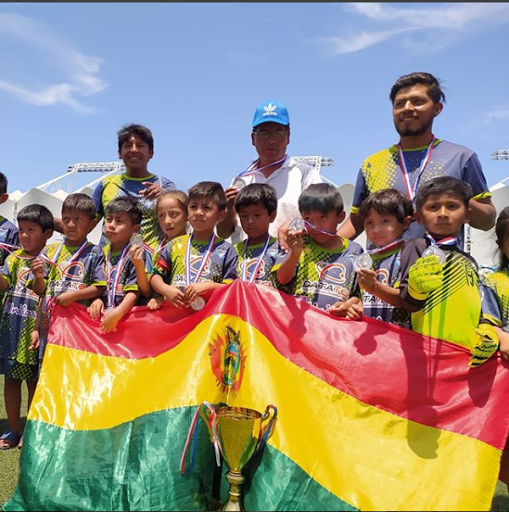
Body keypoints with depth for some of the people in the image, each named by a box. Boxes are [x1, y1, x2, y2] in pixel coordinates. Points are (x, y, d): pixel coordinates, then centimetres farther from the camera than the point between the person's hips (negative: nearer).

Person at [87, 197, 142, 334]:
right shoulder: (103, 252, 12)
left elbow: (134, 291, -12)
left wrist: (117, 313, -20)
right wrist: (97, 300, -3)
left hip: (125, 313, -5)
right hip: (102, 313, 5)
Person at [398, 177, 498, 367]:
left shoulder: (469, 262, 18)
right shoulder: (417, 247, -1)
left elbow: (477, 310, 22)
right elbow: (407, 304, -10)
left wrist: (488, 332, 3)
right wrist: (416, 289, -31)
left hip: (467, 354, 6)